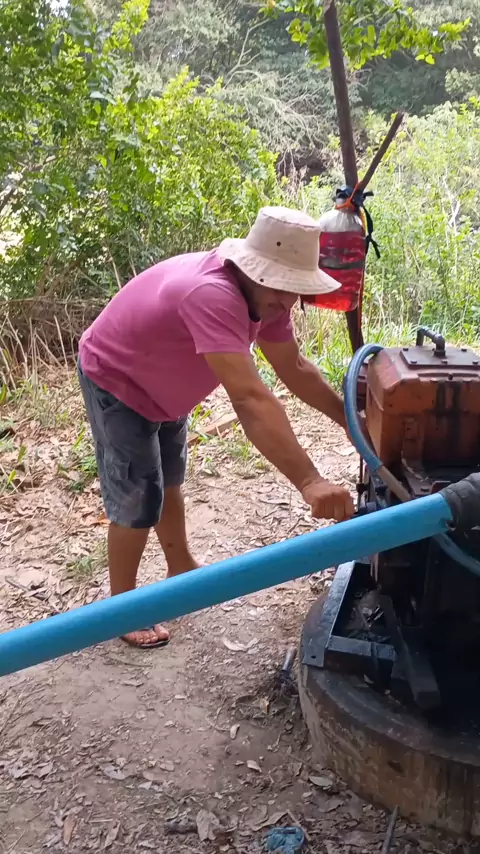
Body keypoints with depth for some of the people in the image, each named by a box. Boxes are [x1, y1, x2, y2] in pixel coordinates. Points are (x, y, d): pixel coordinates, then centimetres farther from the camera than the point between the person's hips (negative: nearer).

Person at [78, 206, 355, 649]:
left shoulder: (265, 292, -14)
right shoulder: (212, 294, -43)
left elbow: (294, 368, -4)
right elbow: (250, 400, -52)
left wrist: (350, 419, -12)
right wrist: (309, 482, -55)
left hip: (162, 384, 9)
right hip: (115, 382, -9)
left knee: (169, 480, 23)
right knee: (139, 500, -6)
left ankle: (181, 567, 43)